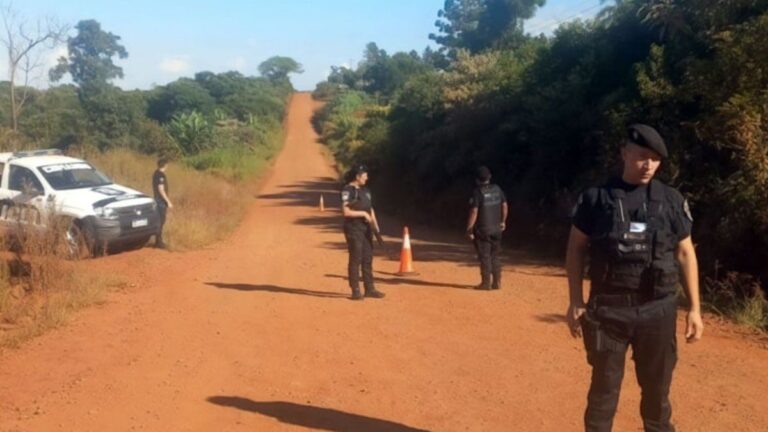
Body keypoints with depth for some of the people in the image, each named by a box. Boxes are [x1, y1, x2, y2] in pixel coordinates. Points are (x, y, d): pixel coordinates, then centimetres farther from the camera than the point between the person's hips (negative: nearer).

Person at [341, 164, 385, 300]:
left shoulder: (365, 190, 14)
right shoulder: (347, 190, -11)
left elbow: (370, 209, 18)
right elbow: (346, 212, -19)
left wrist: (375, 225, 8)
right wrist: (363, 213, -16)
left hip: (366, 229, 8)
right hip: (353, 229, -8)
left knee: (368, 259, 10)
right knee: (355, 259, -4)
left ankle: (369, 288, 17)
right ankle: (355, 291, 2)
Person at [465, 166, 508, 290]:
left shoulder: (477, 192, -13)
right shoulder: (497, 189, 4)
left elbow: (474, 211, -17)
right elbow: (504, 206, 10)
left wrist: (469, 228, -12)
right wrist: (503, 221, 22)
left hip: (482, 229, -5)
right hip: (497, 228, 5)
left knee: (484, 256, 1)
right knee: (495, 256, 13)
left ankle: (486, 283, 4)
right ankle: (497, 282, 16)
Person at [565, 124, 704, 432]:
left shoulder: (672, 200, 4)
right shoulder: (596, 198, -1)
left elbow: (685, 253, 7)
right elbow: (576, 249, 3)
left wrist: (694, 308, 4)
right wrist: (576, 301, -1)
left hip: (658, 310, 2)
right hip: (608, 308, -1)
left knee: (657, 387, 12)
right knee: (604, 386, 8)